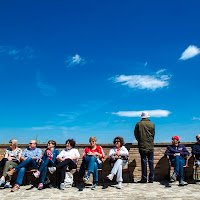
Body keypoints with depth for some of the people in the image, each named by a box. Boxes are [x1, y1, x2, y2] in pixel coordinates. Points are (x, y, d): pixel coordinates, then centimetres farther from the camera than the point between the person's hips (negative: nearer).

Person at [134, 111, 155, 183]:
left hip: (142, 146, -1)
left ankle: (144, 178, 4)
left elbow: (136, 134, 5)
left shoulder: (138, 124, -2)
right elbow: (153, 134, 9)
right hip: (150, 146, 1)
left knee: (143, 162, 2)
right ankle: (151, 178, 9)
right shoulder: (152, 124, 2)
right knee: (151, 162, 6)